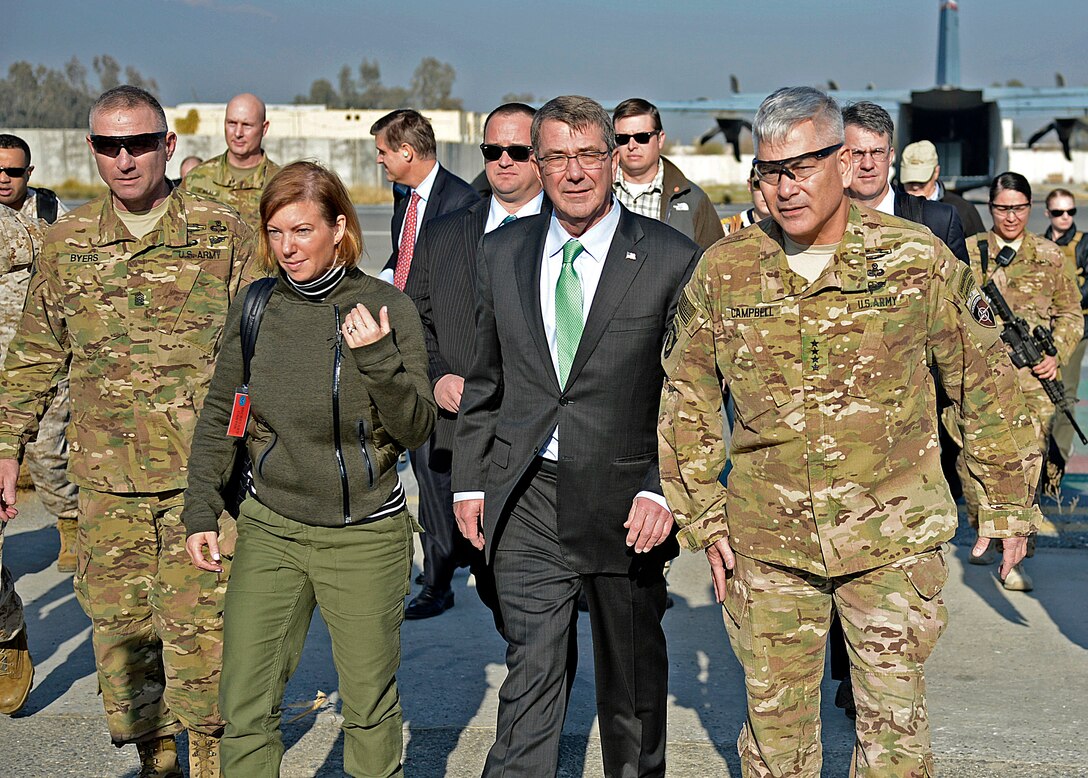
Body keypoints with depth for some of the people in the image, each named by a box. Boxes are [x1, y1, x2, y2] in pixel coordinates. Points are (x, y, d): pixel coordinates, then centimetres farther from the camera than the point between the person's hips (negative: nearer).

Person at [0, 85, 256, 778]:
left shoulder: (224, 235, -1)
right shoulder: (68, 242, 8)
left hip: (203, 473, -3)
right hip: (106, 478, 3)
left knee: (197, 629, -5)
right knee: (119, 629, 8)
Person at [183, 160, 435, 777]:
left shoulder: (388, 308, -8)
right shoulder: (253, 307, 0)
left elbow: (416, 431, -8)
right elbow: (220, 416, 11)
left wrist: (378, 358, -23)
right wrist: (201, 511, 7)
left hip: (366, 536, -2)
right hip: (270, 532, 2)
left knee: (370, 707, 10)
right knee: (245, 709, 1)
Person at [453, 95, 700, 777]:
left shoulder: (671, 259, -6)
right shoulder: (502, 253, 6)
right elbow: (485, 380, 13)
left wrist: (663, 490, -15)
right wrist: (470, 481, 10)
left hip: (625, 501, -2)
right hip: (527, 501, 2)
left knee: (633, 674, 14)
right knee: (531, 670, 1)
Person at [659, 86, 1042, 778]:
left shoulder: (918, 260, -6)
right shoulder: (723, 273, -1)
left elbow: (986, 382, 4)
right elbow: (687, 402, 9)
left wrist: (1007, 504, 7)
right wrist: (703, 519, 6)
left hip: (893, 539, -1)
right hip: (767, 542, 2)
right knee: (775, 721, 11)